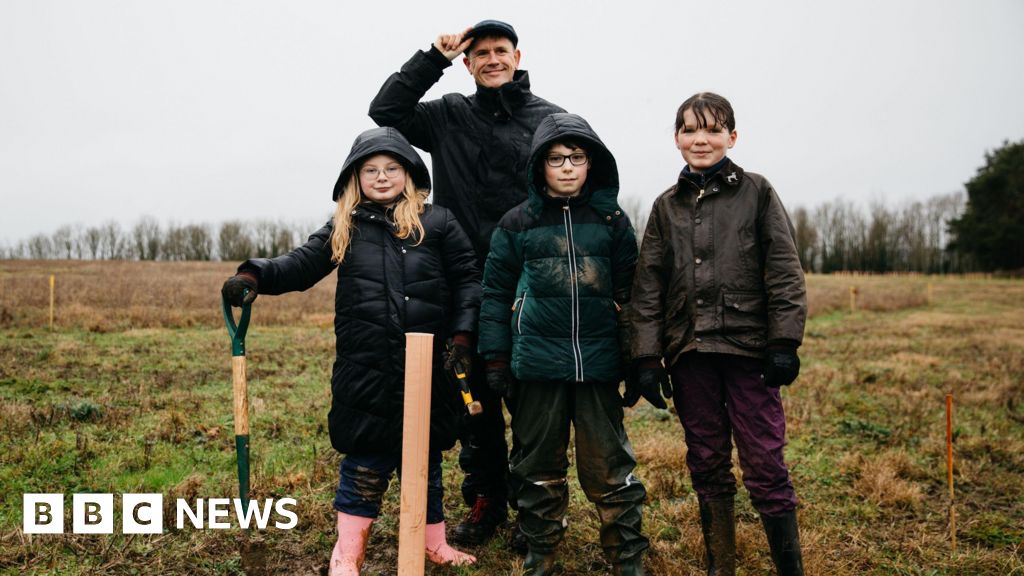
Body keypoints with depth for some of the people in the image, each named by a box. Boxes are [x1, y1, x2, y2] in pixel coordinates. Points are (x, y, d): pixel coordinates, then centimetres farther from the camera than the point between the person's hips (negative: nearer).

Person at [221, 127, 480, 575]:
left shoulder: (437, 223, 4)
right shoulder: (344, 229, 8)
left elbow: (467, 278, 4)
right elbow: (301, 264, 0)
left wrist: (462, 335, -5)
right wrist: (255, 275, -18)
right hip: (365, 370, 0)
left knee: (425, 457, 14)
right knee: (365, 460, 6)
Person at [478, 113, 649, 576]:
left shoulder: (612, 220, 6)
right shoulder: (518, 223, 4)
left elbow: (628, 291, 11)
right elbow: (497, 294, 6)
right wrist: (496, 359, 2)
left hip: (598, 363, 0)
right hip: (536, 363, 0)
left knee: (609, 466, 6)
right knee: (539, 465, 11)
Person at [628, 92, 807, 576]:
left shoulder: (756, 192, 4)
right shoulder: (666, 207, 11)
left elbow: (784, 273, -1)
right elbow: (647, 287, 8)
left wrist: (784, 344, -8)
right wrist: (646, 356, 2)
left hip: (748, 347, -3)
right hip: (689, 352, 3)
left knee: (765, 464, -2)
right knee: (706, 464, 10)